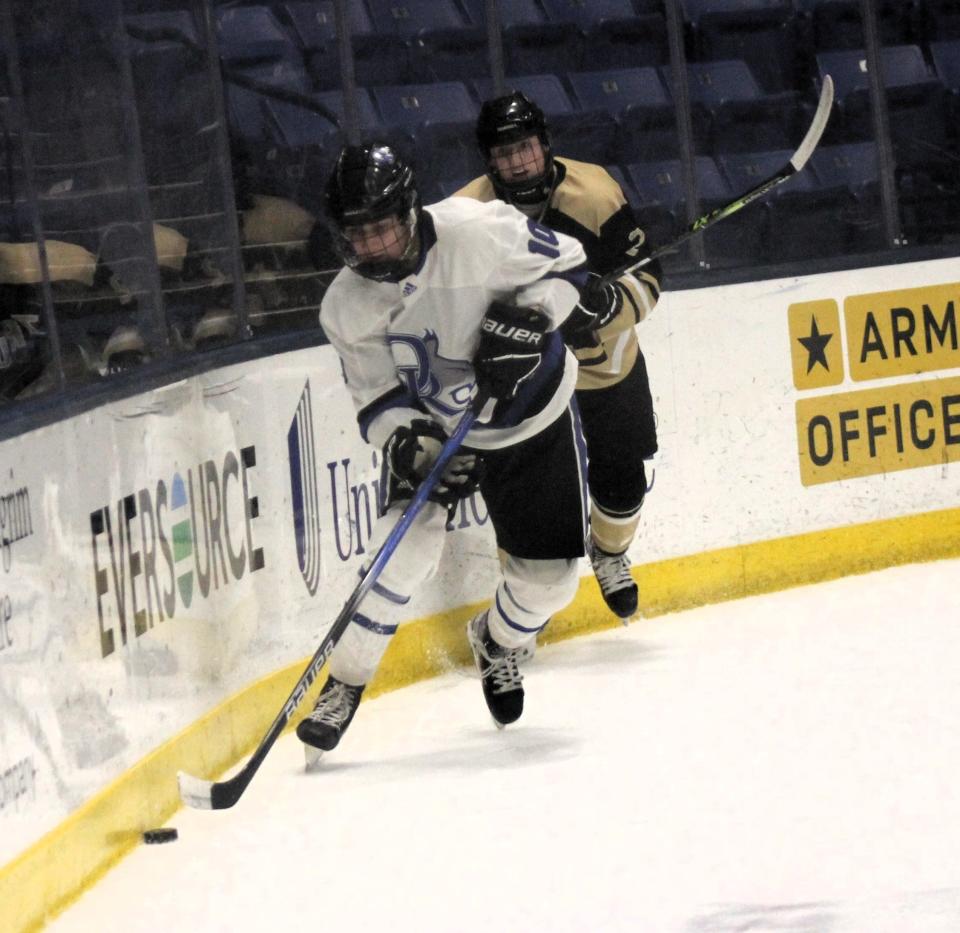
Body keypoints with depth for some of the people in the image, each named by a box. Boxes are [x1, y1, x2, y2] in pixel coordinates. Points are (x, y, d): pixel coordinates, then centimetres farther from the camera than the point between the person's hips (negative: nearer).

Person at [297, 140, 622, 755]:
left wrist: (528, 317, -31)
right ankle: (345, 684, -11)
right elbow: (376, 398, -9)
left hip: (534, 416, -1)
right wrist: (404, 442, -28)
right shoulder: (347, 308, -16)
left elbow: (570, 268, -15)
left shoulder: (479, 233, -28)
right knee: (409, 538, -23)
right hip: (433, 426, 1)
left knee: (549, 574, 0)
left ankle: (500, 643, 35)